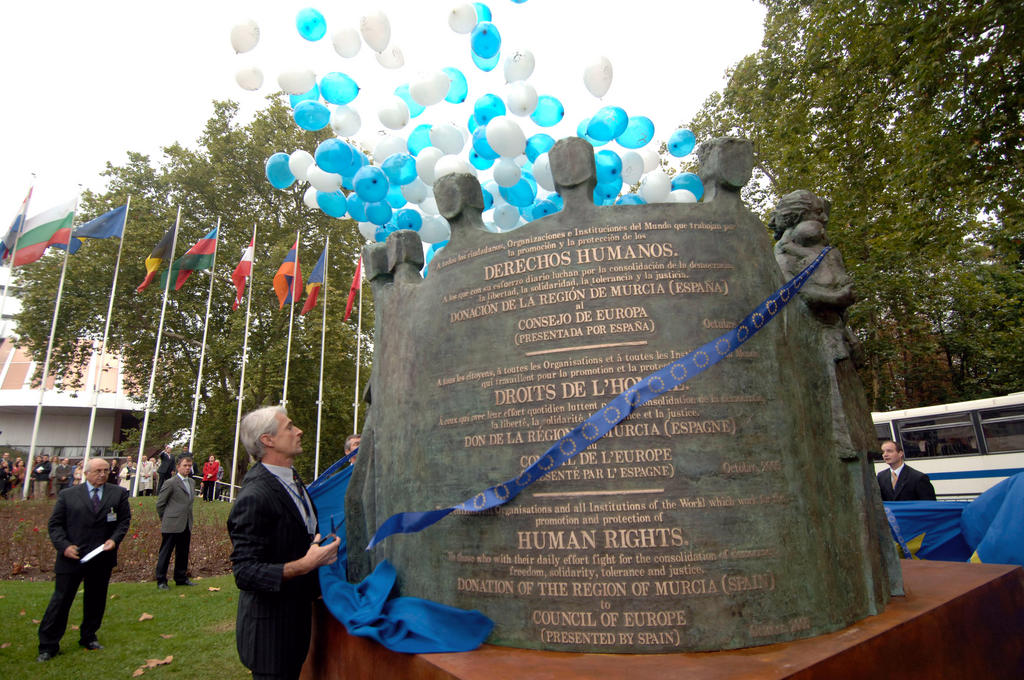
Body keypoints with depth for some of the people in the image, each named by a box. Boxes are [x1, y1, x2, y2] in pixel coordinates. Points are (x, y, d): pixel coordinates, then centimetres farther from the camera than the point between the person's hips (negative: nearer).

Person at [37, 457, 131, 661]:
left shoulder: (119, 494, 4)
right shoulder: (67, 495, 2)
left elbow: (124, 520, 4)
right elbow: (55, 524, 2)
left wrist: (114, 539, -11)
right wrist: (64, 545, -11)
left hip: (102, 558, 2)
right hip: (71, 557, -1)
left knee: (96, 599, 13)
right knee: (61, 600, 3)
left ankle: (89, 638, 30)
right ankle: (48, 646, 18)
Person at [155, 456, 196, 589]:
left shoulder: (191, 482, 14)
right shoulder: (170, 483, -8)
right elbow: (160, 504, -4)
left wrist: (189, 519, 16)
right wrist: (165, 519, 1)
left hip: (186, 525, 7)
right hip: (172, 525, -7)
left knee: (183, 553, 13)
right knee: (165, 553, 2)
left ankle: (181, 578, 23)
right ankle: (161, 581, 12)